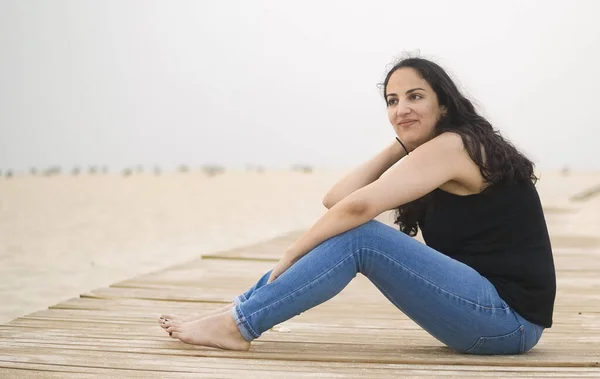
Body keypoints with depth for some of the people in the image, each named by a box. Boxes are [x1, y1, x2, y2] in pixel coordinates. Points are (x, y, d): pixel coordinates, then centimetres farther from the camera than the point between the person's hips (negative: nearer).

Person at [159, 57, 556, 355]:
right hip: (490, 311, 9)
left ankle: (238, 325, -12)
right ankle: (240, 309, 3)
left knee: (357, 235, -18)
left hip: (509, 319, -9)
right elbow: (336, 199, 5)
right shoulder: (424, 158, 15)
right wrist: (397, 147, 4)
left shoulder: (452, 145, -13)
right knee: (346, 225, 3)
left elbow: (358, 206, -24)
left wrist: (292, 253, -14)